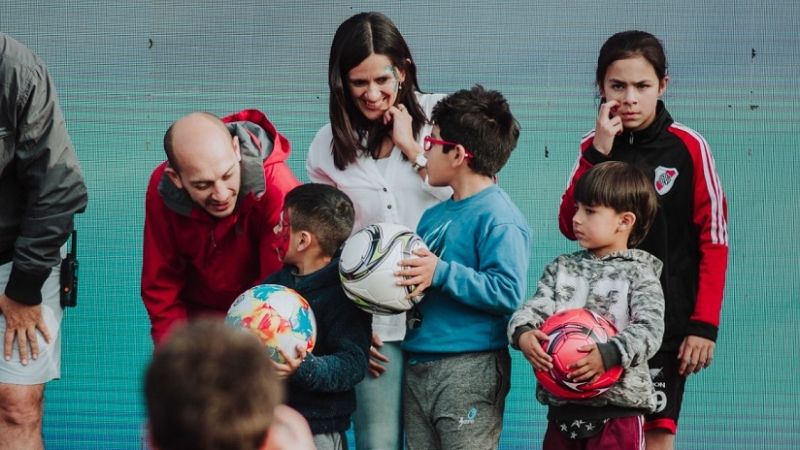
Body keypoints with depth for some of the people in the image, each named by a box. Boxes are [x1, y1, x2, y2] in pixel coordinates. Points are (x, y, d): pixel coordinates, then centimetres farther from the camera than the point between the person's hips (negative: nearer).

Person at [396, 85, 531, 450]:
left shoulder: (499, 218, -11)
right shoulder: (434, 215, 17)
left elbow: (508, 292, -21)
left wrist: (442, 273, -24)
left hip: (470, 369, -9)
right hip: (417, 365, 9)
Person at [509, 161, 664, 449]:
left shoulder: (638, 274, -3)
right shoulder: (562, 268, 13)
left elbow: (649, 329, -15)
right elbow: (536, 307, 2)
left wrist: (608, 355, -31)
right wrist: (523, 333, -21)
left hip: (617, 407, -5)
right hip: (562, 405, 5)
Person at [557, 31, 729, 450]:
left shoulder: (688, 147, -6)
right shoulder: (594, 146, 7)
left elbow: (713, 239, -6)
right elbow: (570, 225, -3)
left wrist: (704, 323, -10)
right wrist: (598, 151, -11)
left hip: (666, 320, -4)